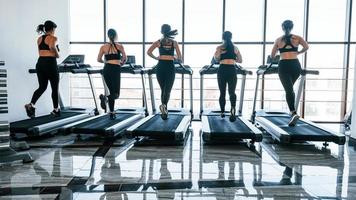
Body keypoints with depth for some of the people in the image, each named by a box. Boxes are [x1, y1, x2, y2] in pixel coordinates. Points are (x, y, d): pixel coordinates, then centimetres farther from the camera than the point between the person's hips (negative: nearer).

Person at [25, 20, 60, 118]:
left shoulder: (39, 38, 16)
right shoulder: (53, 38, -7)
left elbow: (41, 53, 17)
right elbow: (52, 47, -28)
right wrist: (57, 55, -11)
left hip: (40, 63, 7)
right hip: (50, 64, -7)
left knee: (42, 87, 14)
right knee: (55, 88, 6)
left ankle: (31, 105, -3)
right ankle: (56, 110, 14)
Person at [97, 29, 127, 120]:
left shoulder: (103, 47, 10)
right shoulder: (120, 46, 4)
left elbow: (99, 59, 9)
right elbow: (124, 59, 0)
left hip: (106, 70, 4)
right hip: (115, 69, -4)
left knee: (112, 92, 15)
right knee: (116, 94, -1)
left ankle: (112, 113, 11)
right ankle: (105, 98, -32)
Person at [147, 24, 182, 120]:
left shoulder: (158, 42, 5)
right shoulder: (174, 42, 5)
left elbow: (148, 52, -6)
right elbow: (179, 57, 2)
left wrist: (156, 58, 9)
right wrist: (176, 58, 24)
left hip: (160, 67, 1)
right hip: (170, 67, -1)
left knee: (163, 90, 14)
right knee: (167, 90, -3)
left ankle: (164, 110, 17)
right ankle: (164, 105, -30)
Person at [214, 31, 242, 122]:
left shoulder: (219, 48, 4)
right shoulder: (235, 48, 12)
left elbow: (216, 58, -11)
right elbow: (240, 60, 16)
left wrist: (221, 58, 11)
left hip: (222, 70, -1)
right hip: (232, 71, 1)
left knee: (222, 93, 11)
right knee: (232, 92, -4)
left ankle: (222, 112, 20)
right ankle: (233, 108, -32)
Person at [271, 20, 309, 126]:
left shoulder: (278, 40, 11)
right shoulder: (297, 38, 11)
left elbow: (272, 56, 13)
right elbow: (306, 47, -5)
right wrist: (297, 52, 13)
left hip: (284, 65, -2)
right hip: (295, 65, 2)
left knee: (288, 90, -8)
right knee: (290, 88, 20)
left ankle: (294, 113, -27)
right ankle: (292, 112, 18)